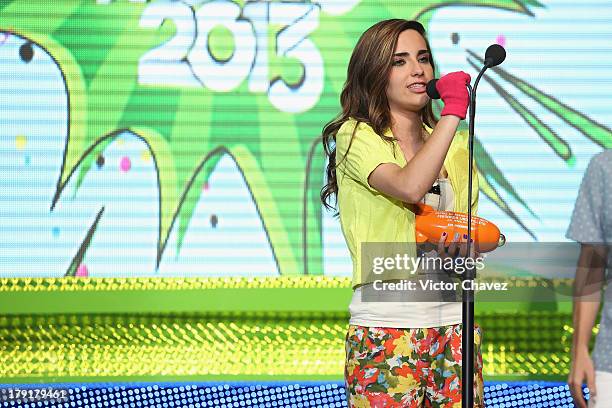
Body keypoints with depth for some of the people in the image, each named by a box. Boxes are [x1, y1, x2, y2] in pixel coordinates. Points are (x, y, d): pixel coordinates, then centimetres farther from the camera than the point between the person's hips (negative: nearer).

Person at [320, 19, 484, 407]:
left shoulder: (455, 145, 16)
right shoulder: (355, 136, -2)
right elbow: (410, 187, -20)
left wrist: (462, 245, -3)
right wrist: (453, 111, -16)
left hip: (453, 319, 5)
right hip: (386, 326, -5)